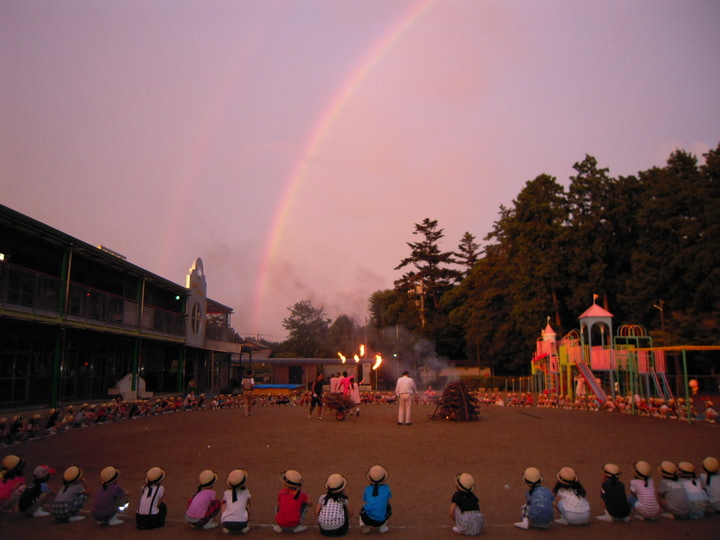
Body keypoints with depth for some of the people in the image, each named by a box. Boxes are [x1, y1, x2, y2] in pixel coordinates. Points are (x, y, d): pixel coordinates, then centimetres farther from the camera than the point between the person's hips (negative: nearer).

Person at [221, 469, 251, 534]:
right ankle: (243, 528, 10)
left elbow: (223, 509, 13)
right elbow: (248, 508, 21)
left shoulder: (226, 493, 11)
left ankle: (227, 528, 8)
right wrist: (248, 518, 40)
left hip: (226, 522, 1)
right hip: (241, 522, -1)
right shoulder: (246, 492, 10)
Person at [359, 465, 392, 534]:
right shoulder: (386, 488, 6)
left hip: (367, 519, 2)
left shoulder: (367, 489, 10)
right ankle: (382, 527, 18)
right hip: (380, 521, -1)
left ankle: (363, 524, 7)